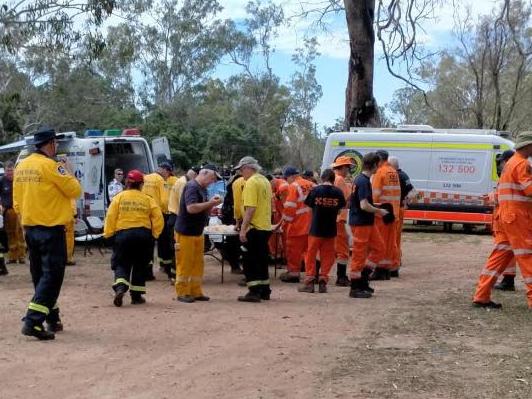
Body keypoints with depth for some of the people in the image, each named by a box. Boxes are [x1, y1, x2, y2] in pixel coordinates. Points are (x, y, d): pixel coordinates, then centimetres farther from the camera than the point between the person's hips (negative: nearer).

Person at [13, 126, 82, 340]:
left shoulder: (21, 166, 9)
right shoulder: (51, 166, -14)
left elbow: (17, 202, 14)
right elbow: (75, 190, -11)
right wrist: (69, 172, 4)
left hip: (29, 228, 8)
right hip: (51, 229, -8)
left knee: (40, 275, 15)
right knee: (52, 276, -5)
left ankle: (52, 319, 26)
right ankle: (33, 322, -14)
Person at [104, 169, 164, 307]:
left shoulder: (119, 197, 2)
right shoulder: (147, 199, 4)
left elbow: (111, 217, -5)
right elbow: (158, 218, -1)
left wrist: (108, 234, 1)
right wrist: (154, 234, 8)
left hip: (123, 234, -1)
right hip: (143, 234, 1)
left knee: (121, 264, 7)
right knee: (140, 265, 14)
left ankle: (120, 288, -20)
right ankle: (136, 295, 16)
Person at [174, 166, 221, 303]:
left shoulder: (202, 189, 13)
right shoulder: (192, 187, -15)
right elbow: (191, 208, -27)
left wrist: (211, 204, 0)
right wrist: (210, 203, -19)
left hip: (197, 232, 9)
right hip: (186, 232, -9)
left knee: (198, 263, 10)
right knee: (185, 264, -2)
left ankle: (196, 292, 17)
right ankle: (182, 293, 5)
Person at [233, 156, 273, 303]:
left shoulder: (251, 182, -15)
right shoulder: (265, 181, 13)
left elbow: (250, 208, -22)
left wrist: (243, 228, -21)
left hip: (254, 228, -9)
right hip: (266, 227, 9)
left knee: (250, 261, -3)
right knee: (261, 259, 15)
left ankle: (254, 292, -5)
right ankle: (264, 290, 20)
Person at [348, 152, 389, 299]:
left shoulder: (360, 179, 11)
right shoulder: (363, 181, -19)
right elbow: (364, 205, -24)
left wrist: (375, 211, 15)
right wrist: (379, 211, -10)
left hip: (368, 223, 10)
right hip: (360, 223, -10)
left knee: (379, 248, 14)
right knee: (359, 254, -2)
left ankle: (363, 278, 19)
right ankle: (355, 288, 6)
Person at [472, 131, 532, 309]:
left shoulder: (510, 163, 20)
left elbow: (499, 193, 22)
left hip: (506, 215, 9)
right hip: (518, 216, -9)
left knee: (501, 254, 8)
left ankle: (481, 296, 6)